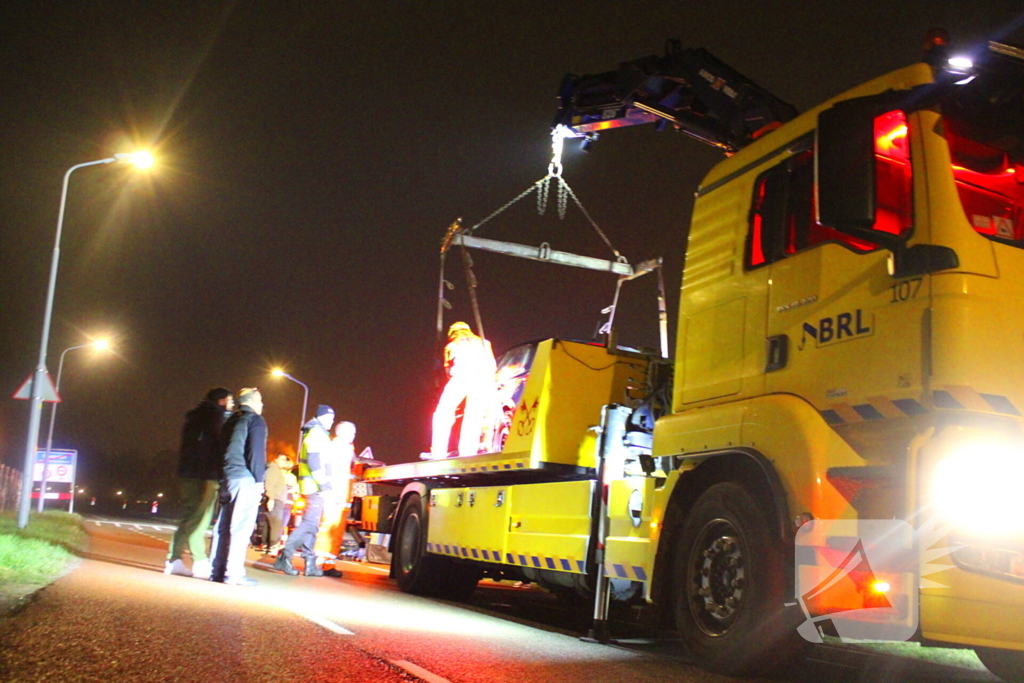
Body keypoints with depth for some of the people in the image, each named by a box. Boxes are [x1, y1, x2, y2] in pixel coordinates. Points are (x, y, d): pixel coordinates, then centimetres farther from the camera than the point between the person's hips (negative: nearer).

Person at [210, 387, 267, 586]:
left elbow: (223, 448, 20)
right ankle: (234, 573, -12)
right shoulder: (255, 420, -2)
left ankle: (217, 570, 10)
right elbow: (256, 452, -12)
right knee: (241, 527, -9)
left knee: (223, 526, 9)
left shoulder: (231, 420, 21)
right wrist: (259, 480, -10)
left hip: (226, 478, 8)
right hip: (245, 479, -8)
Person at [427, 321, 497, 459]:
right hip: (483, 378, 2)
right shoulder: (483, 343, 32)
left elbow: (448, 369, 24)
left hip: (462, 376, -2)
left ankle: (438, 453, -7)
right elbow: (492, 367, 24)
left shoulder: (451, 346, 28)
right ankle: (467, 453, -7)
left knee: (443, 413, 4)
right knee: (473, 419, 4)